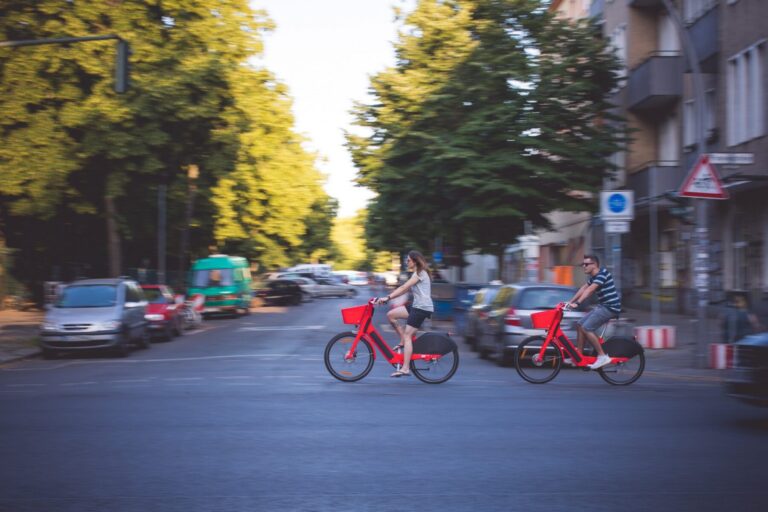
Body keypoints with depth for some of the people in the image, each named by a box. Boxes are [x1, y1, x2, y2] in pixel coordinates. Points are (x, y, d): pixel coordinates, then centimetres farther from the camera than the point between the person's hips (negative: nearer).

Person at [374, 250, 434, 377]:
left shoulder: (420, 273, -10)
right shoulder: (417, 274, 22)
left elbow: (403, 288, -18)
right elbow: (405, 289, 17)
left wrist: (388, 298, -22)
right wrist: (388, 298, 9)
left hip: (422, 307, -9)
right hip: (416, 306, 9)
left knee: (407, 335, -13)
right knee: (390, 314, 0)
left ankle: (405, 368, -16)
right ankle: (403, 342, 6)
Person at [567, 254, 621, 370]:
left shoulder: (602, 274, -16)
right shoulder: (593, 277, 15)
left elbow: (589, 290, -27)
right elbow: (583, 289, 13)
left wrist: (577, 303, -34)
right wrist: (570, 302, 5)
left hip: (610, 307, -10)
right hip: (602, 306, 10)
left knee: (586, 328, -17)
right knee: (579, 324, 7)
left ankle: (602, 356, -12)